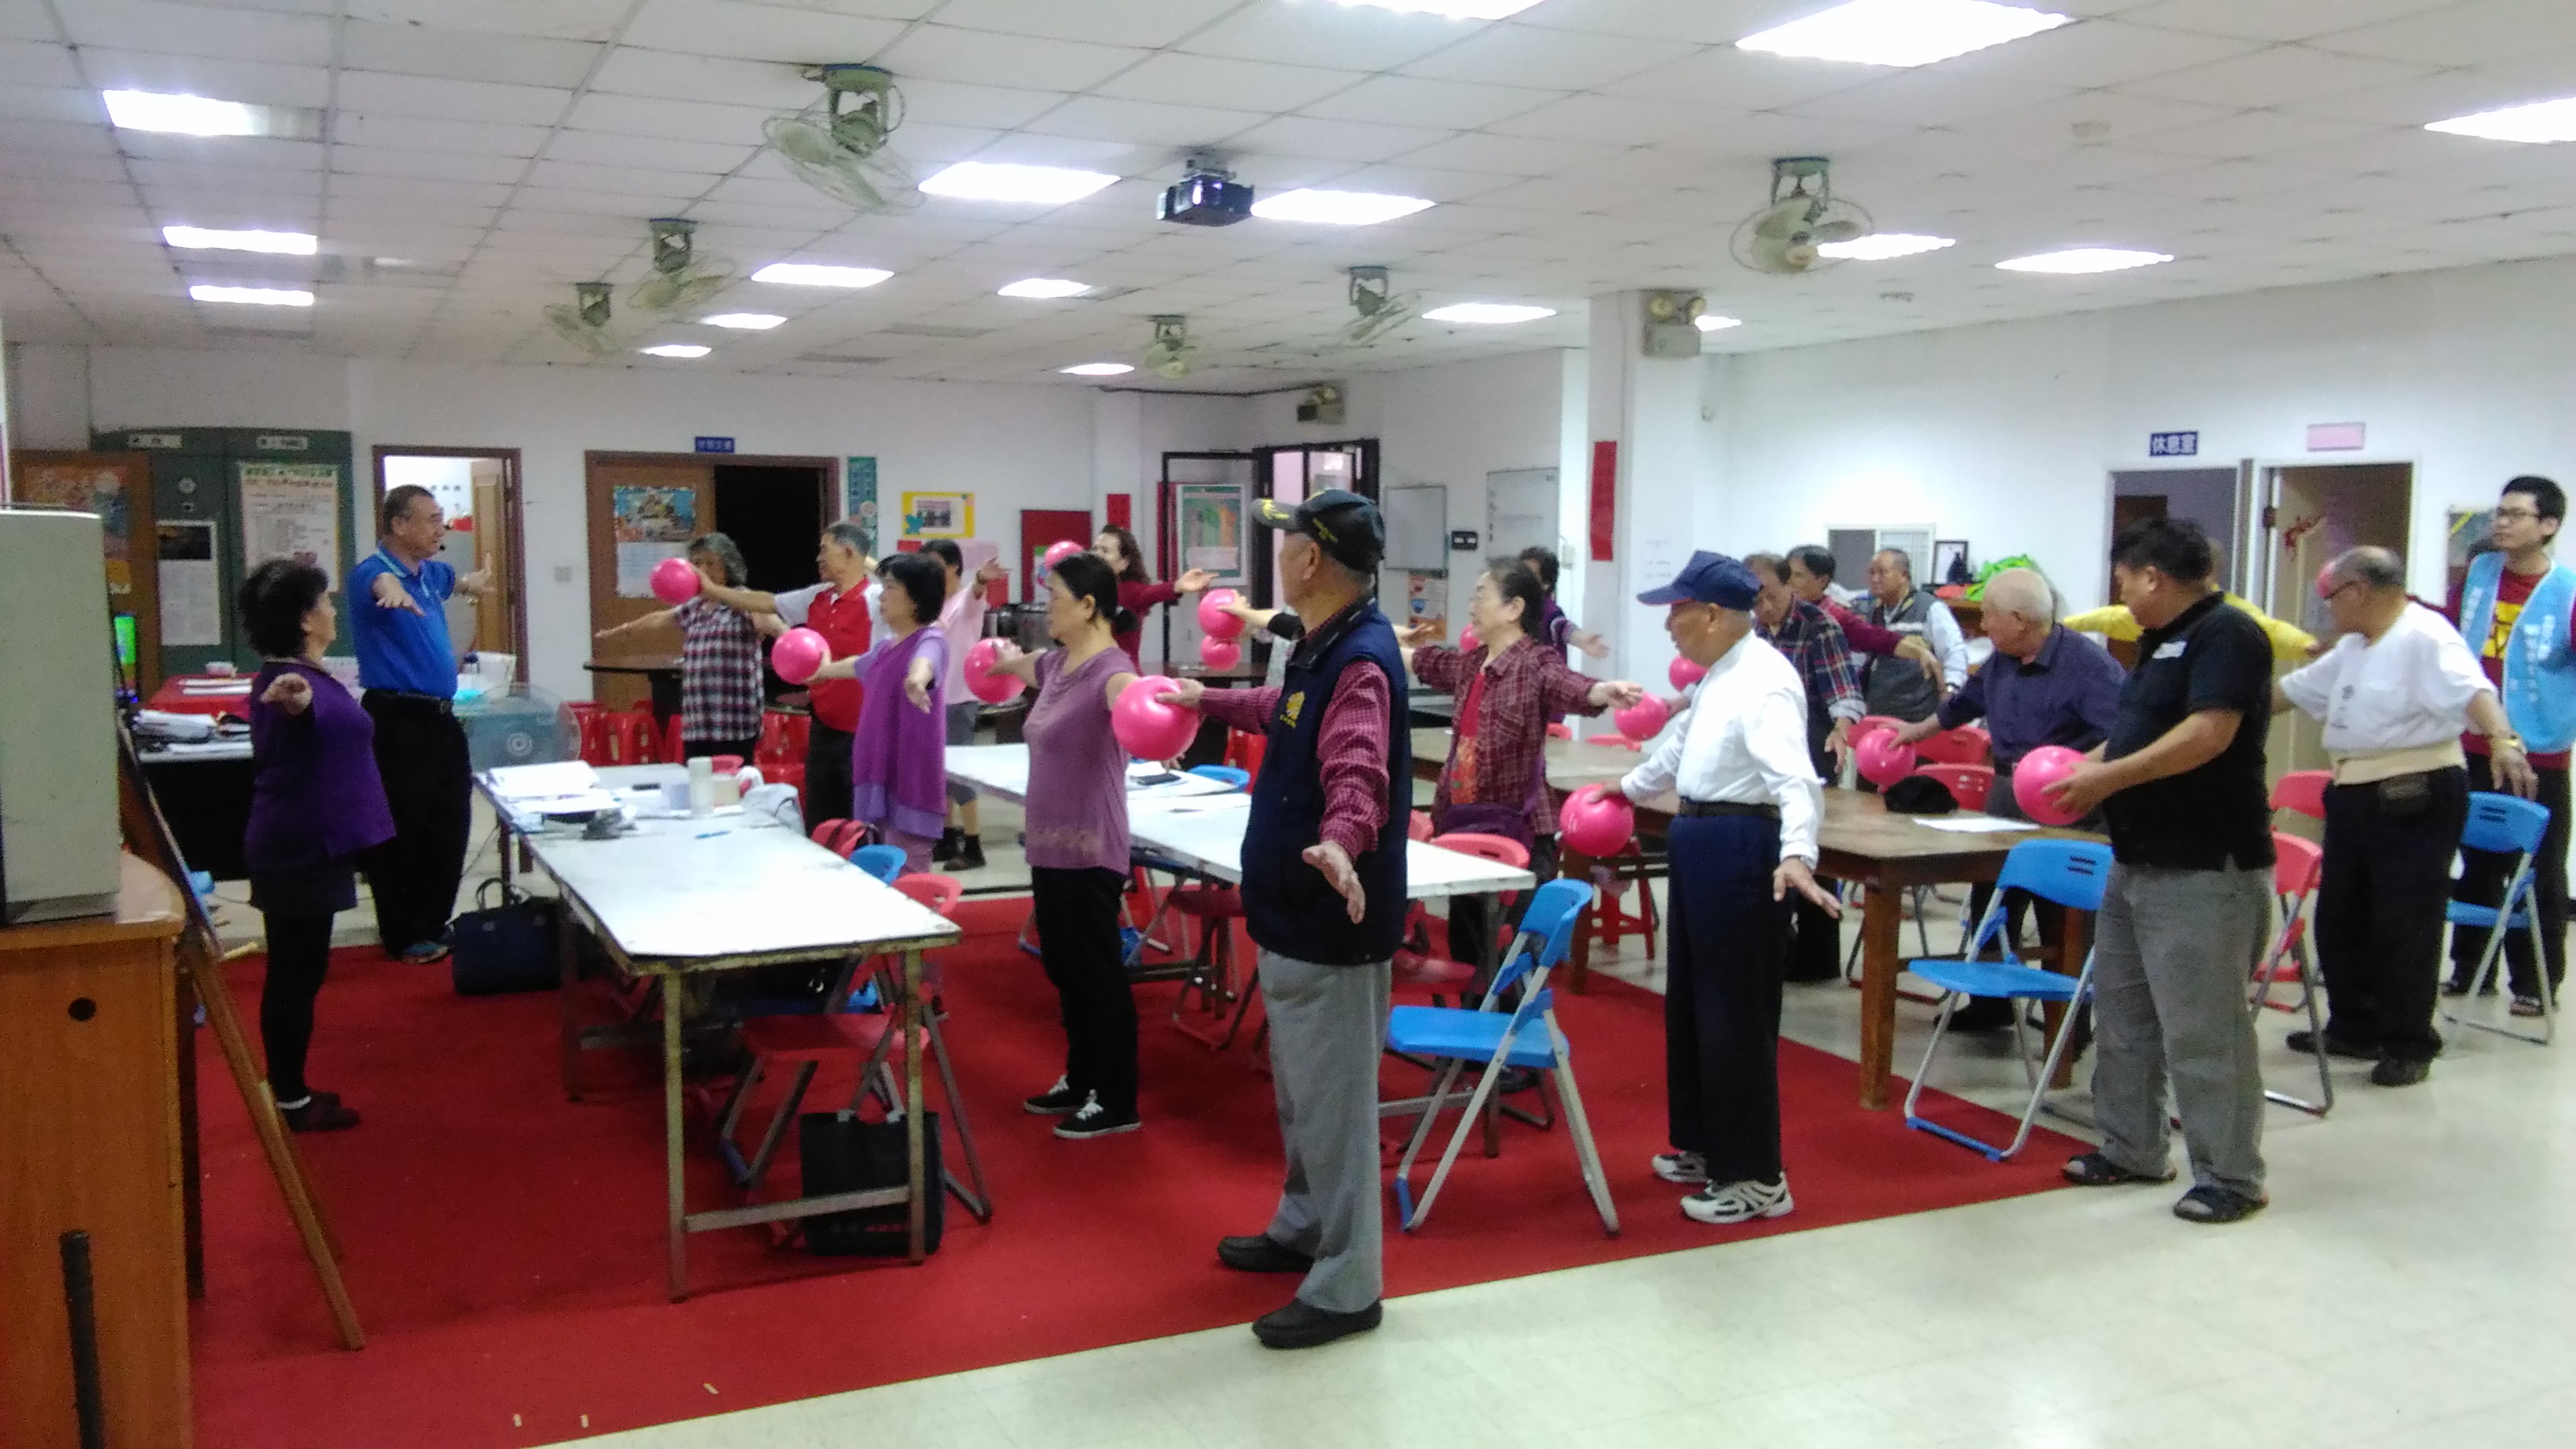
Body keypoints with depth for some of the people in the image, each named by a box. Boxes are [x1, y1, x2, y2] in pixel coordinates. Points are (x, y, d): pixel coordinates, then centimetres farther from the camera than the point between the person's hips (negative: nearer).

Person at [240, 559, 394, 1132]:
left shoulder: (298, 677, 10)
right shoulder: (290, 681, -22)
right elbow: (309, 711, -50)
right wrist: (294, 699, -71)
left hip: (300, 847, 10)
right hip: (300, 851, -10)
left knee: (295, 971, 15)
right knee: (297, 973, -2)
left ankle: (290, 1092, 24)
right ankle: (290, 1102, 7)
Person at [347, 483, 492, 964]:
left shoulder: (430, 571, 12)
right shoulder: (373, 570, -14)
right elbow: (380, 581, -41)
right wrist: (393, 589, -63)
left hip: (440, 717, 9)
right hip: (399, 721, -9)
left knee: (450, 826, 14)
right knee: (401, 831, 0)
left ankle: (434, 924, 27)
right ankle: (403, 936, 10)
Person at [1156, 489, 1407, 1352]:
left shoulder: (1360, 661, -22)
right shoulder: (1324, 649, 10)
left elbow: (1358, 769, -40)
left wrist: (1342, 837, -59)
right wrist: (1210, 701, 44)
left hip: (1332, 926, -10)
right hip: (1294, 915, 10)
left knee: (1333, 1101, -1)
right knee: (1301, 1090, 23)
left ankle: (1346, 1287, 11)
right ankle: (1303, 1229, 39)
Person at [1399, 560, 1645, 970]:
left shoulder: (1536, 663, -14)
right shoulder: (1469, 664, 10)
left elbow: (1569, 686, -34)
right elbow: (1420, 660, 27)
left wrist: (1605, 692, -55)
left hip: (1517, 824, -8)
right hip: (1464, 819, 8)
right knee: (1467, 934, 16)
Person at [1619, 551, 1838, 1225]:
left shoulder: (1764, 681, -20)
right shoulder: (1721, 672, 12)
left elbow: (1794, 777, -32)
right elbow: (1685, 743, 30)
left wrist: (1796, 855, -49)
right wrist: (1630, 787, 45)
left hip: (1736, 847, -10)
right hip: (1699, 841, 10)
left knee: (1734, 1012, -2)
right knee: (1691, 1001, 18)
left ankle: (1756, 1177, 8)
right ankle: (1707, 1145, 31)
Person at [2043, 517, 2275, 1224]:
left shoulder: (2227, 634, -15)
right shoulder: (2160, 641, 16)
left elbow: (2209, 734, -25)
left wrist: (2108, 778, -21)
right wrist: (2081, 769, 6)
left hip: (2205, 872, -11)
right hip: (2137, 863, 11)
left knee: (2202, 1029, -5)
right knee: (2122, 1015, 16)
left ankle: (2231, 1176, 6)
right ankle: (2133, 1148, 27)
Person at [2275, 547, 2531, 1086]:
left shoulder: (2424, 636, -13)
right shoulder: (2354, 647, 17)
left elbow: (2472, 689, -29)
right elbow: (2293, 689, 27)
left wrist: (2503, 740, -46)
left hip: (2415, 799, -10)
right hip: (2355, 798, 10)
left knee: (2405, 928, -4)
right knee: (2341, 919, 15)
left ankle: (2409, 1046, 7)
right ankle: (2354, 1028, 28)